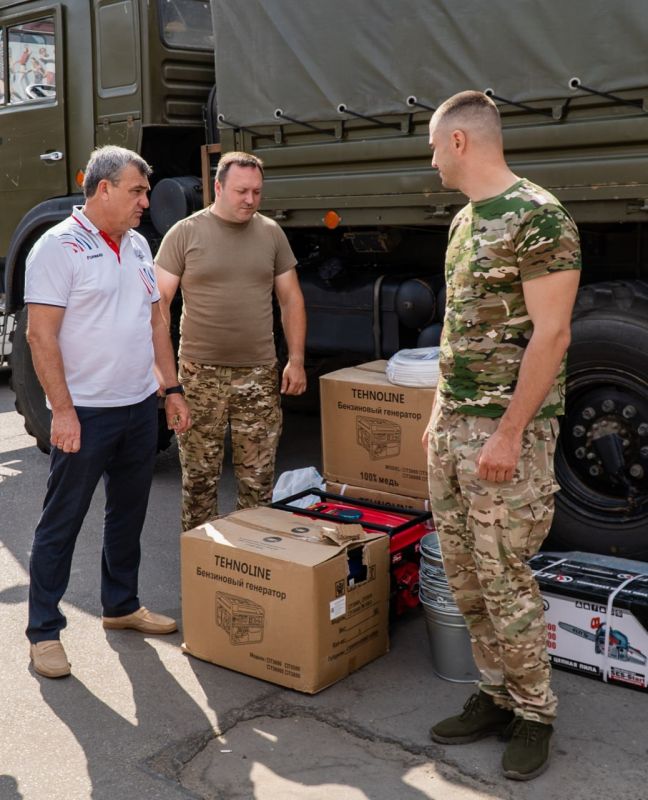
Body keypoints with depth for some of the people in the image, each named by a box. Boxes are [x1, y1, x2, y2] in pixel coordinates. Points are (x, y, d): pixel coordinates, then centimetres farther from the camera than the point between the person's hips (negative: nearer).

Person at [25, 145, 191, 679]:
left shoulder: (137, 246, 12)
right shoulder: (59, 246, -11)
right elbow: (41, 335, -15)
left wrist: (172, 388, 12)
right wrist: (62, 410, -19)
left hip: (140, 407, 7)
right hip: (85, 413, -7)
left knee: (129, 514, 17)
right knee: (61, 523, 3)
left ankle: (122, 605, 33)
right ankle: (44, 631, 14)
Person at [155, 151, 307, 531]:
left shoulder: (271, 233, 9)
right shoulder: (185, 233, 0)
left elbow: (291, 300, 12)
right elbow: (159, 301, -1)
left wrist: (296, 360, 5)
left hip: (259, 375, 2)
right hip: (201, 374, -2)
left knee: (258, 480, 6)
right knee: (199, 478, 5)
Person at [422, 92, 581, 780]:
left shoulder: (538, 216, -12)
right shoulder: (464, 221, 15)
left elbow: (549, 334, -17)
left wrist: (508, 433, -20)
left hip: (506, 430, -8)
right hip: (453, 423, 8)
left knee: (504, 578, -2)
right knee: (464, 575, 11)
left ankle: (534, 714, 16)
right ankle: (496, 696, 26)